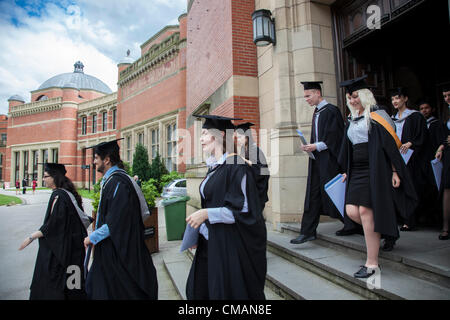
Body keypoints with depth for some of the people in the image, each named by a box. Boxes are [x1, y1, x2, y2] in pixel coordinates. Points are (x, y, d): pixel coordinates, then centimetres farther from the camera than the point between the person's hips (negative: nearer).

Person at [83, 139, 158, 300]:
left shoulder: (118, 182, -21)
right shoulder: (110, 180, 9)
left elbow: (116, 221, -25)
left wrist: (93, 237, -13)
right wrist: (95, 235, 16)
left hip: (119, 250, -9)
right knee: (95, 287, 18)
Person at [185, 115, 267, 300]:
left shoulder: (236, 166, -17)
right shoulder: (214, 167, 10)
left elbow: (244, 209, -21)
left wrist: (207, 214, -22)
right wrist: (199, 230, 12)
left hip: (232, 245, -8)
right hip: (212, 242, 8)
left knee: (229, 293, 7)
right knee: (199, 289, 16)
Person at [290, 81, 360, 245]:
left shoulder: (331, 110, -9)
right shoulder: (317, 112, 17)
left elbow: (335, 137, -15)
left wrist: (316, 146, -17)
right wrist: (311, 146, 5)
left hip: (329, 159, -8)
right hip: (317, 159, 8)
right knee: (313, 193, 5)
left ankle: (351, 225, 19)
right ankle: (308, 232, 9)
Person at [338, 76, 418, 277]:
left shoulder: (376, 116, -3)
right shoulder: (352, 121, 18)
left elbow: (390, 144, -8)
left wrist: (394, 171, -13)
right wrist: (347, 171, 22)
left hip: (375, 170, -7)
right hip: (357, 171, 7)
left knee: (365, 210, -11)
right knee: (352, 211, -3)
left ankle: (372, 263, -1)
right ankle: (379, 233, 26)